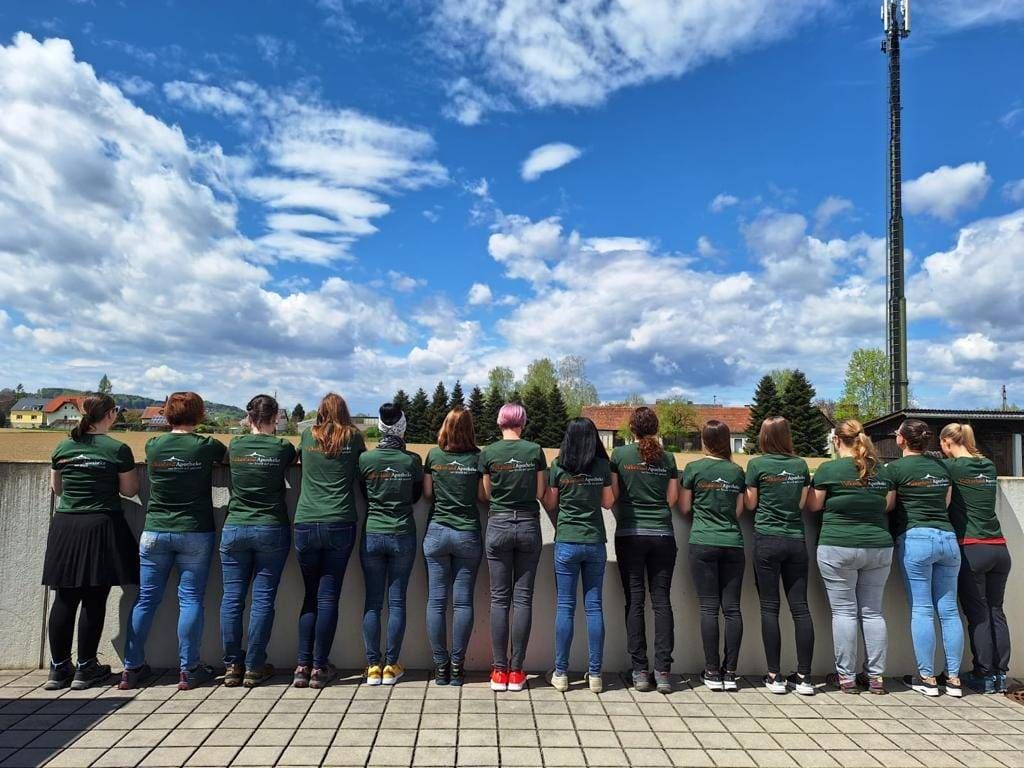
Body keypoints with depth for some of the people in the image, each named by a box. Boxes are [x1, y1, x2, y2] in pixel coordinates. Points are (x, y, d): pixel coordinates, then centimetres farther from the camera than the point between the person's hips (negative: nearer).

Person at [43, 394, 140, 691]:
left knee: (64, 599, 10)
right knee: (94, 600, 3)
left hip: (64, 526, 4)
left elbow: (56, 487, 17)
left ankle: (59, 668, 17)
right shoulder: (118, 449, -9)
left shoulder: (62, 447, 5)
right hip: (101, 526, -4)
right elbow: (130, 490, -2)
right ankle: (85, 668, 10)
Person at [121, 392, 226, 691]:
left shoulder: (153, 446, 2)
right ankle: (188, 670, 8)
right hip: (195, 534, -3)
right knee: (191, 599, 3)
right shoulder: (206, 447, -8)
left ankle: (132, 668, 18)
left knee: (146, 600, 10)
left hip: (155, 532, 3)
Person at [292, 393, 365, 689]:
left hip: (305, 525, 2)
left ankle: (303, 666, 11)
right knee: (329, 596, 3)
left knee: (310, 595, 12)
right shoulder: (353, 437, 5)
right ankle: (320, 667, 7)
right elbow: (363, 458, 21)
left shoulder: (307, 436, 9)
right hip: (339, 525, -2)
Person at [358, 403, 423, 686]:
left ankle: (373, 666, 12)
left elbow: (362, 493, 8)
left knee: (372, 601, 8)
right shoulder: (413, 460, -7)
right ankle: (391, 666, 11)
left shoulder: (365, 458, -6)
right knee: (397, 601, 6)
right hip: (403, 536, 0)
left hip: (371, 535, 1)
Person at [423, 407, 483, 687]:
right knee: (463, 602, 5)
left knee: (436, 601, 6)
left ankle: (441, 666, 12)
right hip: (468, 534, -1)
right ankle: (457, 667, 9)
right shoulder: (478, 458, -4)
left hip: (436, 532, 1)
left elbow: (427, 494, 6)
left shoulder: (433, 455, 0)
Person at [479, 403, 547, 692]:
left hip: (498, 525, 0)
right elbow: (541, 493, 1)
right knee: (523, 597, 5)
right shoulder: (535, 451, -2)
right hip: (529, 526, 1)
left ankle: (499, 671, 8)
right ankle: (516, 671, 8)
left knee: (500, 597, 6)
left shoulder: (488, 453, -3)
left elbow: (484, 495, 3)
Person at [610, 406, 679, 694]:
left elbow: (612, 497, -1)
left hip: (629, 534, -1)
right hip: (662, 534, 2)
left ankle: (640, 670, 6)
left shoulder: (620, 454, -2)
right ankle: (663, 671, 5)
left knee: (634, 601, 3)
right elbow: (672, 499, 7)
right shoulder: (668, 458, 4)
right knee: (662, 600, 5)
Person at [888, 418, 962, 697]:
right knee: (949, 610, 8)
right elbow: (946, 503, 18)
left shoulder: (895, 468, -3)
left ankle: (927, 678, 5)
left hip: (915, 538, -5)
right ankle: (954, 678, 13)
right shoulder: (941, 466, 13)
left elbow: (886, 505, -2)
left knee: (921, 609, 0)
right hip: (947, 537, 5)